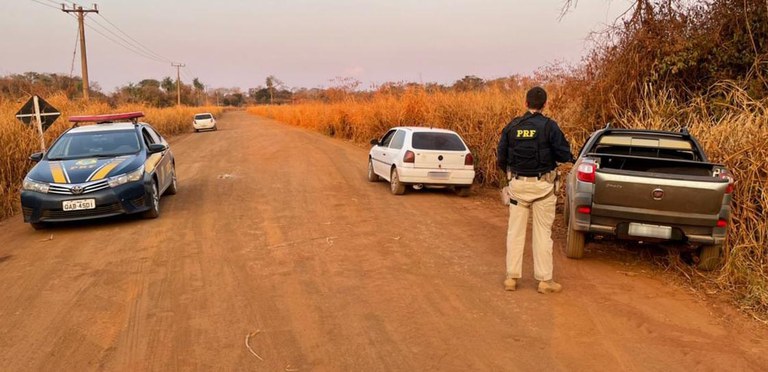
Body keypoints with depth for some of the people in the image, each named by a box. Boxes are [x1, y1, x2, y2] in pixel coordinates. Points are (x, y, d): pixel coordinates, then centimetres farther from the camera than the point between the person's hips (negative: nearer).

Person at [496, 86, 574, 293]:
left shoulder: (512, 126, 1)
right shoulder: (549, 126, -8)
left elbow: (501, 156, 3)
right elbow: (564, 155, -10)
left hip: (517, 184, 2)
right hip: (542, 185, -2)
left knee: (515, 231, 9)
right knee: (542, 232, 5)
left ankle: (511, 277, 13)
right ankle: (544, 280, 10)